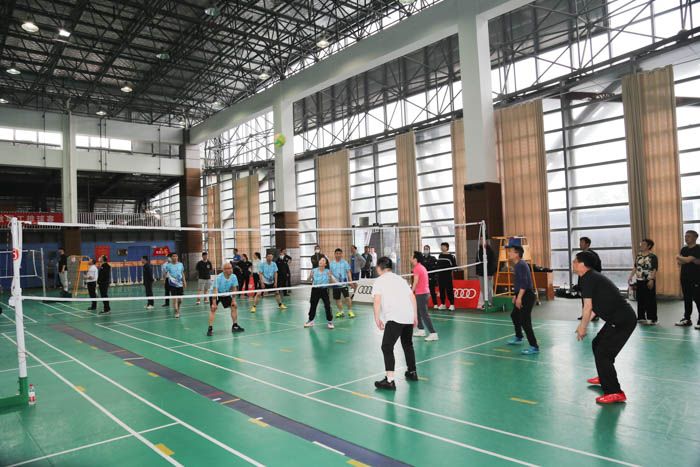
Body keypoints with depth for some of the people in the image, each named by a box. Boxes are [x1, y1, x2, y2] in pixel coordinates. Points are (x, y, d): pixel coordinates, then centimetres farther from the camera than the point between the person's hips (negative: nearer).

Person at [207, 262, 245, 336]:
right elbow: (215, 290, -34)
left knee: (234, 306, 0)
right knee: (213, 309, -21)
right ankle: (210, 329, -18)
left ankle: (235, 326, 12)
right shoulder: (218, 278, -31)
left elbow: (234, 289, -6)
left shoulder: (233, 277, -17)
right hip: (215, 294, -5)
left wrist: (233, 300, -9)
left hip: (226, 294, 5)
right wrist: (214, 303, -39)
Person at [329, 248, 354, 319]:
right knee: (337, 299, 9)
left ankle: (350, 311, 3)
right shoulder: (331, 263, 4)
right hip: (335, 284, 3)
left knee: (347, 297, -10)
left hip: (344, 283, -3)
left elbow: (348, 272, 0)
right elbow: (330, 273, 8)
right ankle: (341, 312, 24)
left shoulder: (345, 262, -1)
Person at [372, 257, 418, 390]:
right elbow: (412, 297, 14)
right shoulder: (400, 278, 20)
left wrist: (377, 319, -7)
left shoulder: (379, 281, 5)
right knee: (408, 344, 25)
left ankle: (390, 380, -13)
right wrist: (415, 316, 17)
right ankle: (412, 372, 39)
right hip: (409, 317, 7)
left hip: (394, 318, -7)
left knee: (387, 347, -4)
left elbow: (377, 300, -10)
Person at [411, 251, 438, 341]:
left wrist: (411, 292, -10)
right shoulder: (422, 267, 14)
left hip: (421, 294, -10)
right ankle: (421, 330, 27)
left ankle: (433, 333, -11)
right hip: (425, 292, 10)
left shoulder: (417, 268, -14)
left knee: (424, 315, -9)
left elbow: (416, 282, -18)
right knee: (417, 312, 20)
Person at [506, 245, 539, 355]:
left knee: (525, 322, -14)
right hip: (521, 296, 11)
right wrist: (516, 295, 25)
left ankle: (534, 347, -11)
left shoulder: (521, 265, -19)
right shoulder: (517, 265, 13)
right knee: (514, 315, 27)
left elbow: (524, 283, -27)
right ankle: (518, 338, 47)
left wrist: (519, 297, -30)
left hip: (527, 296, -11)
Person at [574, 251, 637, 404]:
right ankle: (605, 377, 42)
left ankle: (614, 393, -5)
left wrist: (582, 328, -6)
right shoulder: (593, 276, 15)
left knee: (602, 353, -8)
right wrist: (583, 324, 22)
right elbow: (595, 306, 22)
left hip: (622, 320, -10)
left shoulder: (587, 278, -15)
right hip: (622, 318, 10)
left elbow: (588, 307, -18)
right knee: (598, 344, 24)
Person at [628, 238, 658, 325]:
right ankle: (641, 317, 18)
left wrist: (652, 280, -20)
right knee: (640, 300, 9)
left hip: (648, 281, -6)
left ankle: (652, 318, 7)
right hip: (639, 281, 6)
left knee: (650, 300, -1)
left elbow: (654, 269, -12)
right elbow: (635, 267, 16)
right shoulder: (638, 255, 11)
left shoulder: (653, 257, -7)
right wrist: (630, 277, 10)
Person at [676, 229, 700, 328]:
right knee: (687, 299, 11)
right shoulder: (683, 249, 13)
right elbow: (679, 262, 4)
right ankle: (687, 319, 17)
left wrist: (680, 257, -1)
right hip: (684, 278, 6)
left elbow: (688, 259, -19)